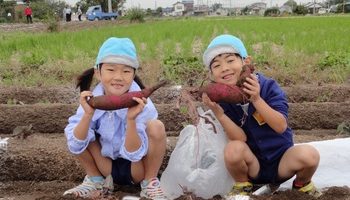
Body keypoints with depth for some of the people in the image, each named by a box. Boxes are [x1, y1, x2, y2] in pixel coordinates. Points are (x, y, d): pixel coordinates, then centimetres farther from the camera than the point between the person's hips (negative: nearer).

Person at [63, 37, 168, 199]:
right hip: (106, 167, 3)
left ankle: (150, 183, -5)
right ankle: (96, 180, 5)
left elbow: (134, 154, -25)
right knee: (72, 129, -16)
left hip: (136, 168, -3)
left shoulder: (140, 105, -23)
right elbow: (75, 147, -19)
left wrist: (131, 119, -40)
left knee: (156, 127, -29)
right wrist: (88, 114, -33)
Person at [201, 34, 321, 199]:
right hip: (252, 165, 0)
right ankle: (242, 186, 1)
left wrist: (256, 99, -34)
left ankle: (302, 184, 7)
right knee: (233, 149, -31)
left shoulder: (267, 86, -14)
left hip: (281, 161, 0)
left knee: (308, 154, -29)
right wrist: (218, 112, -31)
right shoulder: (223, 99, -9)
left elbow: (281, 127, -22)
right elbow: (240, 138, -17)